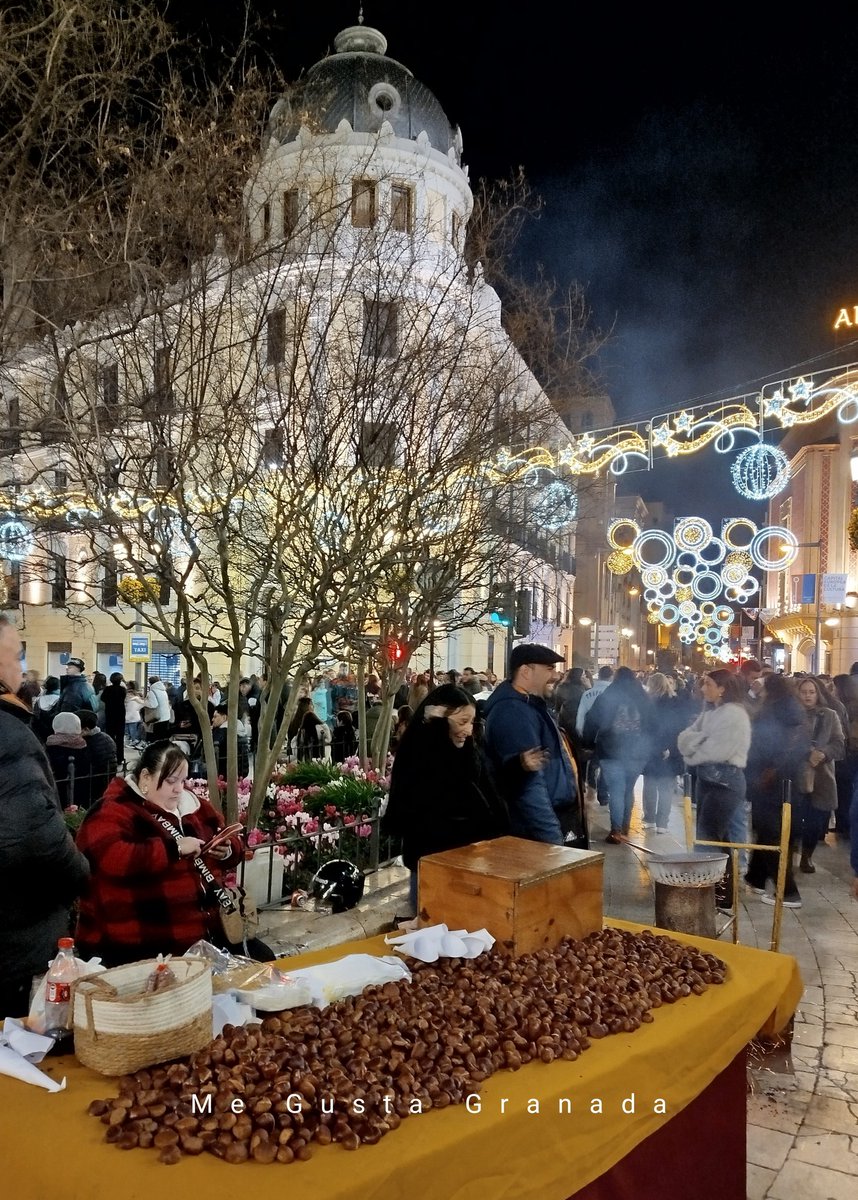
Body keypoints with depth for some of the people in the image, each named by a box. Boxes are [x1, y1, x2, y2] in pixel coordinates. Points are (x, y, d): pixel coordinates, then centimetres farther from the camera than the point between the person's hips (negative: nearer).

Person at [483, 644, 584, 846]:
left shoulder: (531, 705, 13)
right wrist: (552, 837, -29)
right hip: (540, 833, -11)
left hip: (559, 818, 11)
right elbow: (528, 785, -28)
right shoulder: (513, 712, -22)